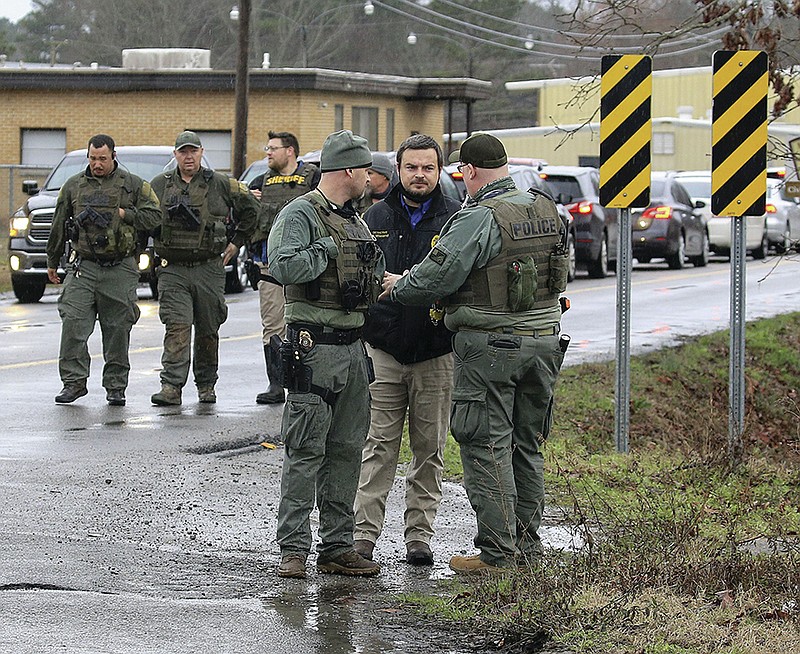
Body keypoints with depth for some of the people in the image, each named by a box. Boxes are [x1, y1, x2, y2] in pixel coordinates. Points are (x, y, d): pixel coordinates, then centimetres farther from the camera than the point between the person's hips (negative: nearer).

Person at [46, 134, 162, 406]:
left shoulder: (133, 185, 5)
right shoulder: (74, 186, 11)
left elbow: (153, 216, 0)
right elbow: (59, 226, 18)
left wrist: (122, 214, -9)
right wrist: (52, 261, 21)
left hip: (120, 270, -1)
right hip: (83, 266, 1)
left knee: (118, 330, 2)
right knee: (73, 323, -10)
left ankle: (116, 386, 11)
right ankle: (74, 381, -4)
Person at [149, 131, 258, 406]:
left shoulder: (220, 184, 3)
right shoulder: (159, 185, 7)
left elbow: (250, 208, 14)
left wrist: (236, 242, 13)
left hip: (209, 269, 0)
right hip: (173, 270, 0)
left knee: (208, 330, 7)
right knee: (177, 328, -12)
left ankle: (206, 385, 20)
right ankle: (171, 386, -18)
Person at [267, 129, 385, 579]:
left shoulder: (355, 220, 18)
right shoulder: (301, 214, -9)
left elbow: (372, 279, 30)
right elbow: (285, 267, -26)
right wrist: (324, 250, -15)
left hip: (353, 347, 8)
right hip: (314, 349, -8)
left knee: (347, 450, 9)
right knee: (306, 450, -7)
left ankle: (337, 546, 15)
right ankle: (294, 549, -4)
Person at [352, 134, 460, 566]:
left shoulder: (456, 221, 2)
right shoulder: (376, 219, 7)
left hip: (436, 355, 0)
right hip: (382, 351, 1)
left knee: (429, 449, 6)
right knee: (379, 446, -1)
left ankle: (419, 535, 14)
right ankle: (364, 535, 0)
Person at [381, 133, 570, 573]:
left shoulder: (478, 219, -16)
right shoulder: (547, 211, 8)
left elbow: (435, 277, -16)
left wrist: (398, 288, 3)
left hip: (489, 347, -7)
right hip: (544, 341, 7)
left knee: (486, 448, -2)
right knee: (526, 446, 15)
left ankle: (497, 550, -3)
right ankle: (527, 544, 20)